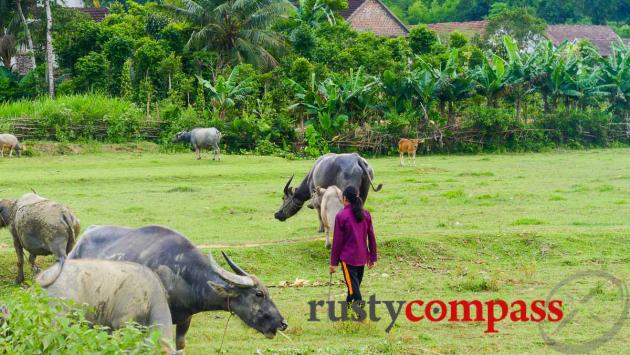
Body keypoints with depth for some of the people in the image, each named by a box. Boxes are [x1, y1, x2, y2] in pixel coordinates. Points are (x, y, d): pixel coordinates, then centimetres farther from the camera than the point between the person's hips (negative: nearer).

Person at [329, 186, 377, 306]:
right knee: (356, 283, 19)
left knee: (353, 286, -4)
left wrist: (333, 262, -4)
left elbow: (337, 241, -10)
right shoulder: (366, 214, 2)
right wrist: (372, 258, 13)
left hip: (348, 258, -5)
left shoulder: (341, 216, -12)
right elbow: (371, 237, 5)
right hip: (362, 258, 5)